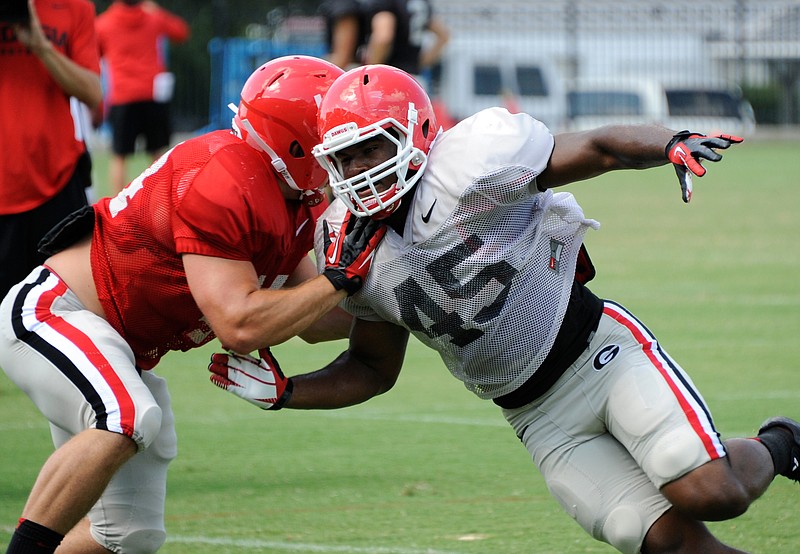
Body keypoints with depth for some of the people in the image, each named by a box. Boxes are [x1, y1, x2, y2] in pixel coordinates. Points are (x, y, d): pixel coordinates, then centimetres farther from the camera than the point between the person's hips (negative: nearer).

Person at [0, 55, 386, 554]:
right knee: (130, 421, -38)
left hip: (119, 352, 10)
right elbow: (240, 326, -30)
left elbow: (311, 321, 12)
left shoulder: (294, 204, 3)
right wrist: (341, 279, -26)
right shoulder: (224, 189, -27)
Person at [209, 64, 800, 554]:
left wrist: (673, 144, -32)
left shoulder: (468, 163, -18)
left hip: (599, 350, -4)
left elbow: (598, 148, -14)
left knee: (711, 493, -19)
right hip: (541, 417, 4)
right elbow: (374, 370, 15)